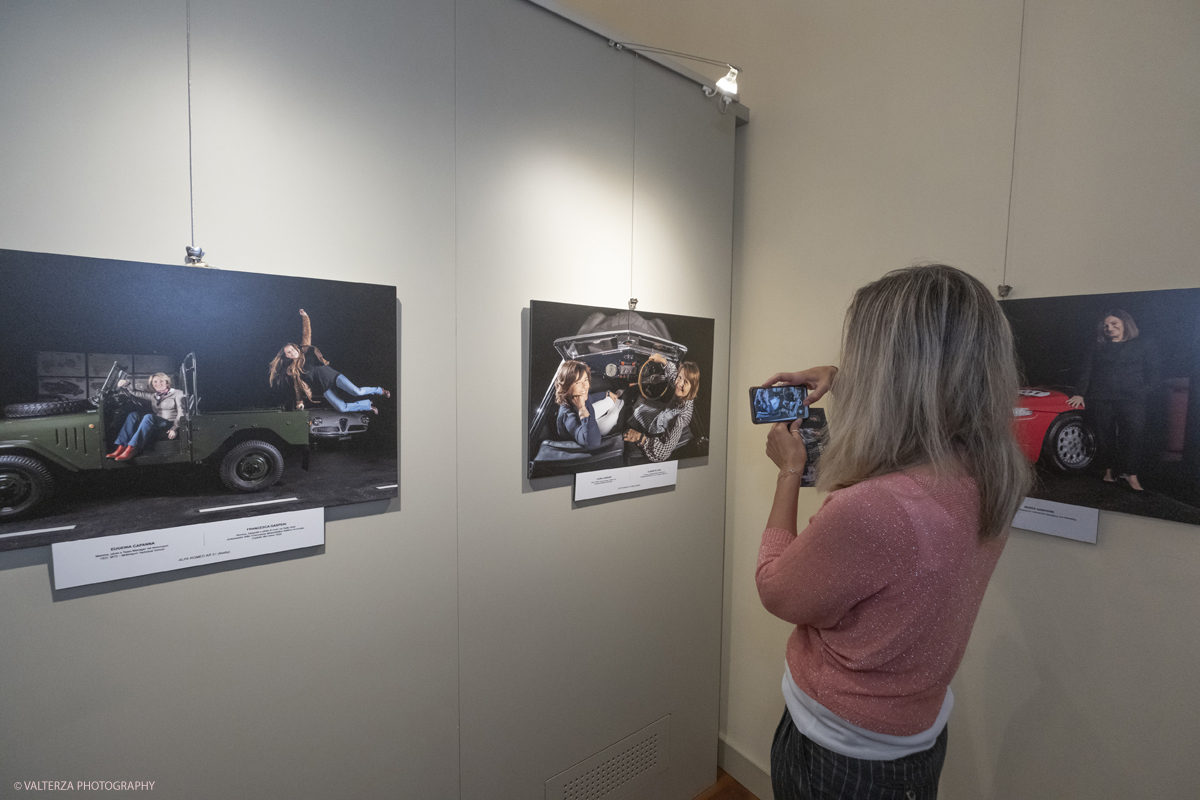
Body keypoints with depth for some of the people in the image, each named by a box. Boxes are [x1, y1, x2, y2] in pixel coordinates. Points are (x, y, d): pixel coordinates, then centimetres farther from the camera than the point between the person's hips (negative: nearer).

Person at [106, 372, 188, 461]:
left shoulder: (177, 394, 5)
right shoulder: (153, 396, 23)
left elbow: (182, 413, -6)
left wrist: (175, 429, -18)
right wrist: (126, 383, 5)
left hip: (170, 426, -6)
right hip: (156, 427, 6)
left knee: (148, 417, -30)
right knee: (133, 415, -13)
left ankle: (131, 450, -37)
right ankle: (121, 448, -25)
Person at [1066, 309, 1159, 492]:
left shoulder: (1144, 345, 14)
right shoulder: (1098, 348, 17)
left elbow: (1152, 372, 10)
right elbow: (1086, 371, 12)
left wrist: (1147, 389, -5)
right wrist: (1081, 394, 1)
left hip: (1131, 399, -1)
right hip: (1100, 399, 1)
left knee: (1132, 436, -11)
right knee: (1105, 436, 1)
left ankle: (1131, 475, -7)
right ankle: (1108, 470, 10)